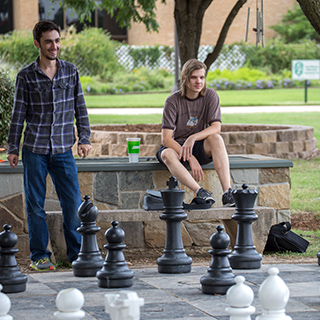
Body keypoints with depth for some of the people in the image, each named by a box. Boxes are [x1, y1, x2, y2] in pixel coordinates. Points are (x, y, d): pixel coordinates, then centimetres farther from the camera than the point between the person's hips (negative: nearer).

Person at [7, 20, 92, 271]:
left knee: (73, 203, -2)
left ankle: (77, 253, 10)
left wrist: (84, 138, 6)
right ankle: (39, 255, 12)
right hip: (34, 149, -1)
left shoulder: (70, 71, 7)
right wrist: (13, 148, 2)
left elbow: (80, 107, 12)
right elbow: (18, 114, 4)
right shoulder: (26, 76, 1)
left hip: (63, 149, 1)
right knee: (35, 204, 2)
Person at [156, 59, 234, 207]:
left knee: (216, 139, -31)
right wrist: (191, 159, -26)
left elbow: (216, 128, -13)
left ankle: (227, 193, -41)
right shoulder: (173, 101, -12)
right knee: (167, 155, -36)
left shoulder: (210, 96, -4)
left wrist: (193, 138, -31)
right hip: (177, 146, -1)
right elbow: (166, 139, -16)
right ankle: (200, 192, -52)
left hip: (200, 147, 1)